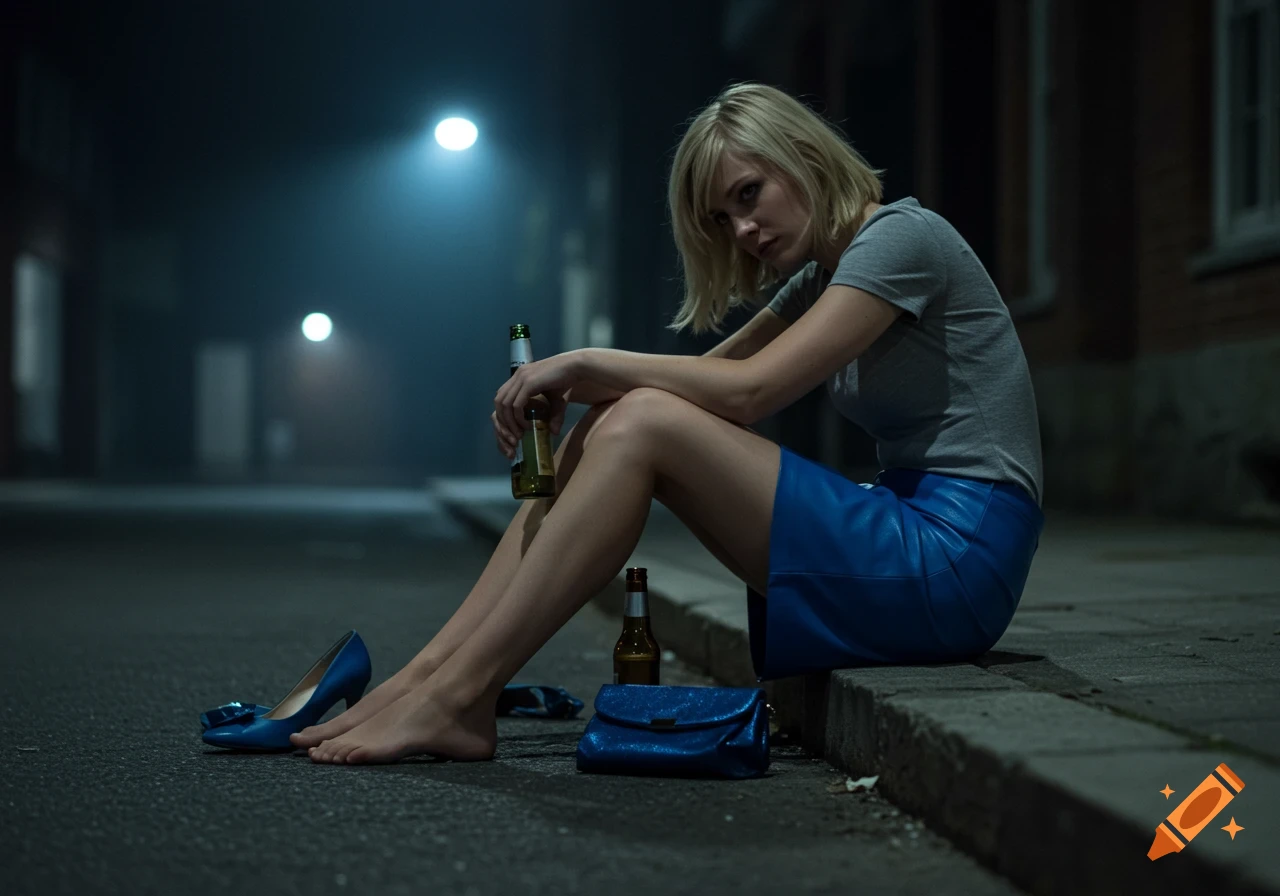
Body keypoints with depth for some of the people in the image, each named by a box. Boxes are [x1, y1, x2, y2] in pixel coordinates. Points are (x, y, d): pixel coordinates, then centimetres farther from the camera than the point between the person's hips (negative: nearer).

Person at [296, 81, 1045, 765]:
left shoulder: (900, 236, -9)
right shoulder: (817, 278, 19)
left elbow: (748, 391, -18)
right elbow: (704, 379, 10)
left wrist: (588, 361, -11)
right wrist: (569, 385, -7)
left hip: (956, 558, -9)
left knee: (642, 427, -19)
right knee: (610, 422, -4)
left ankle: (456, 699, -20)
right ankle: (430, 674, -10)